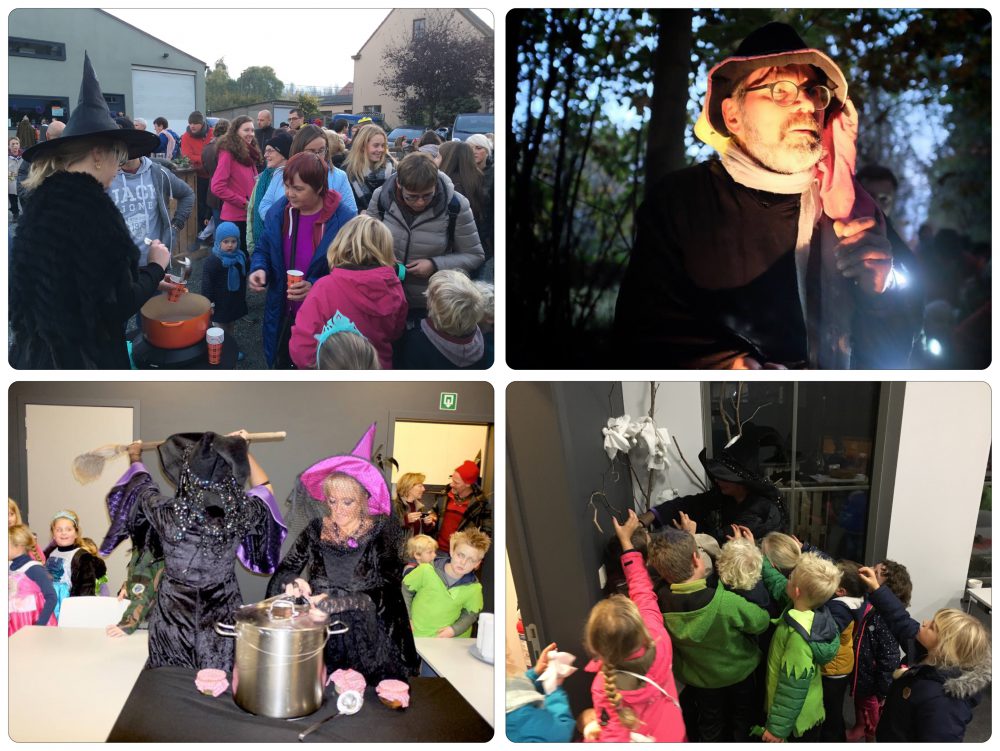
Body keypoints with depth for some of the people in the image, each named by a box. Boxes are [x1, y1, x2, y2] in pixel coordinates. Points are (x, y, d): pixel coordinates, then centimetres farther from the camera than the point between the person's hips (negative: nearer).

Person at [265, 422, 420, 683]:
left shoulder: (381, 530, -4)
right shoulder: (317, 529, 4)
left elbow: (385, 591, -13)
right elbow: (283, 572, 2)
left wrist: (336, 601, -23)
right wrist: (293, 583, -20)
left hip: (368, 642, -2)